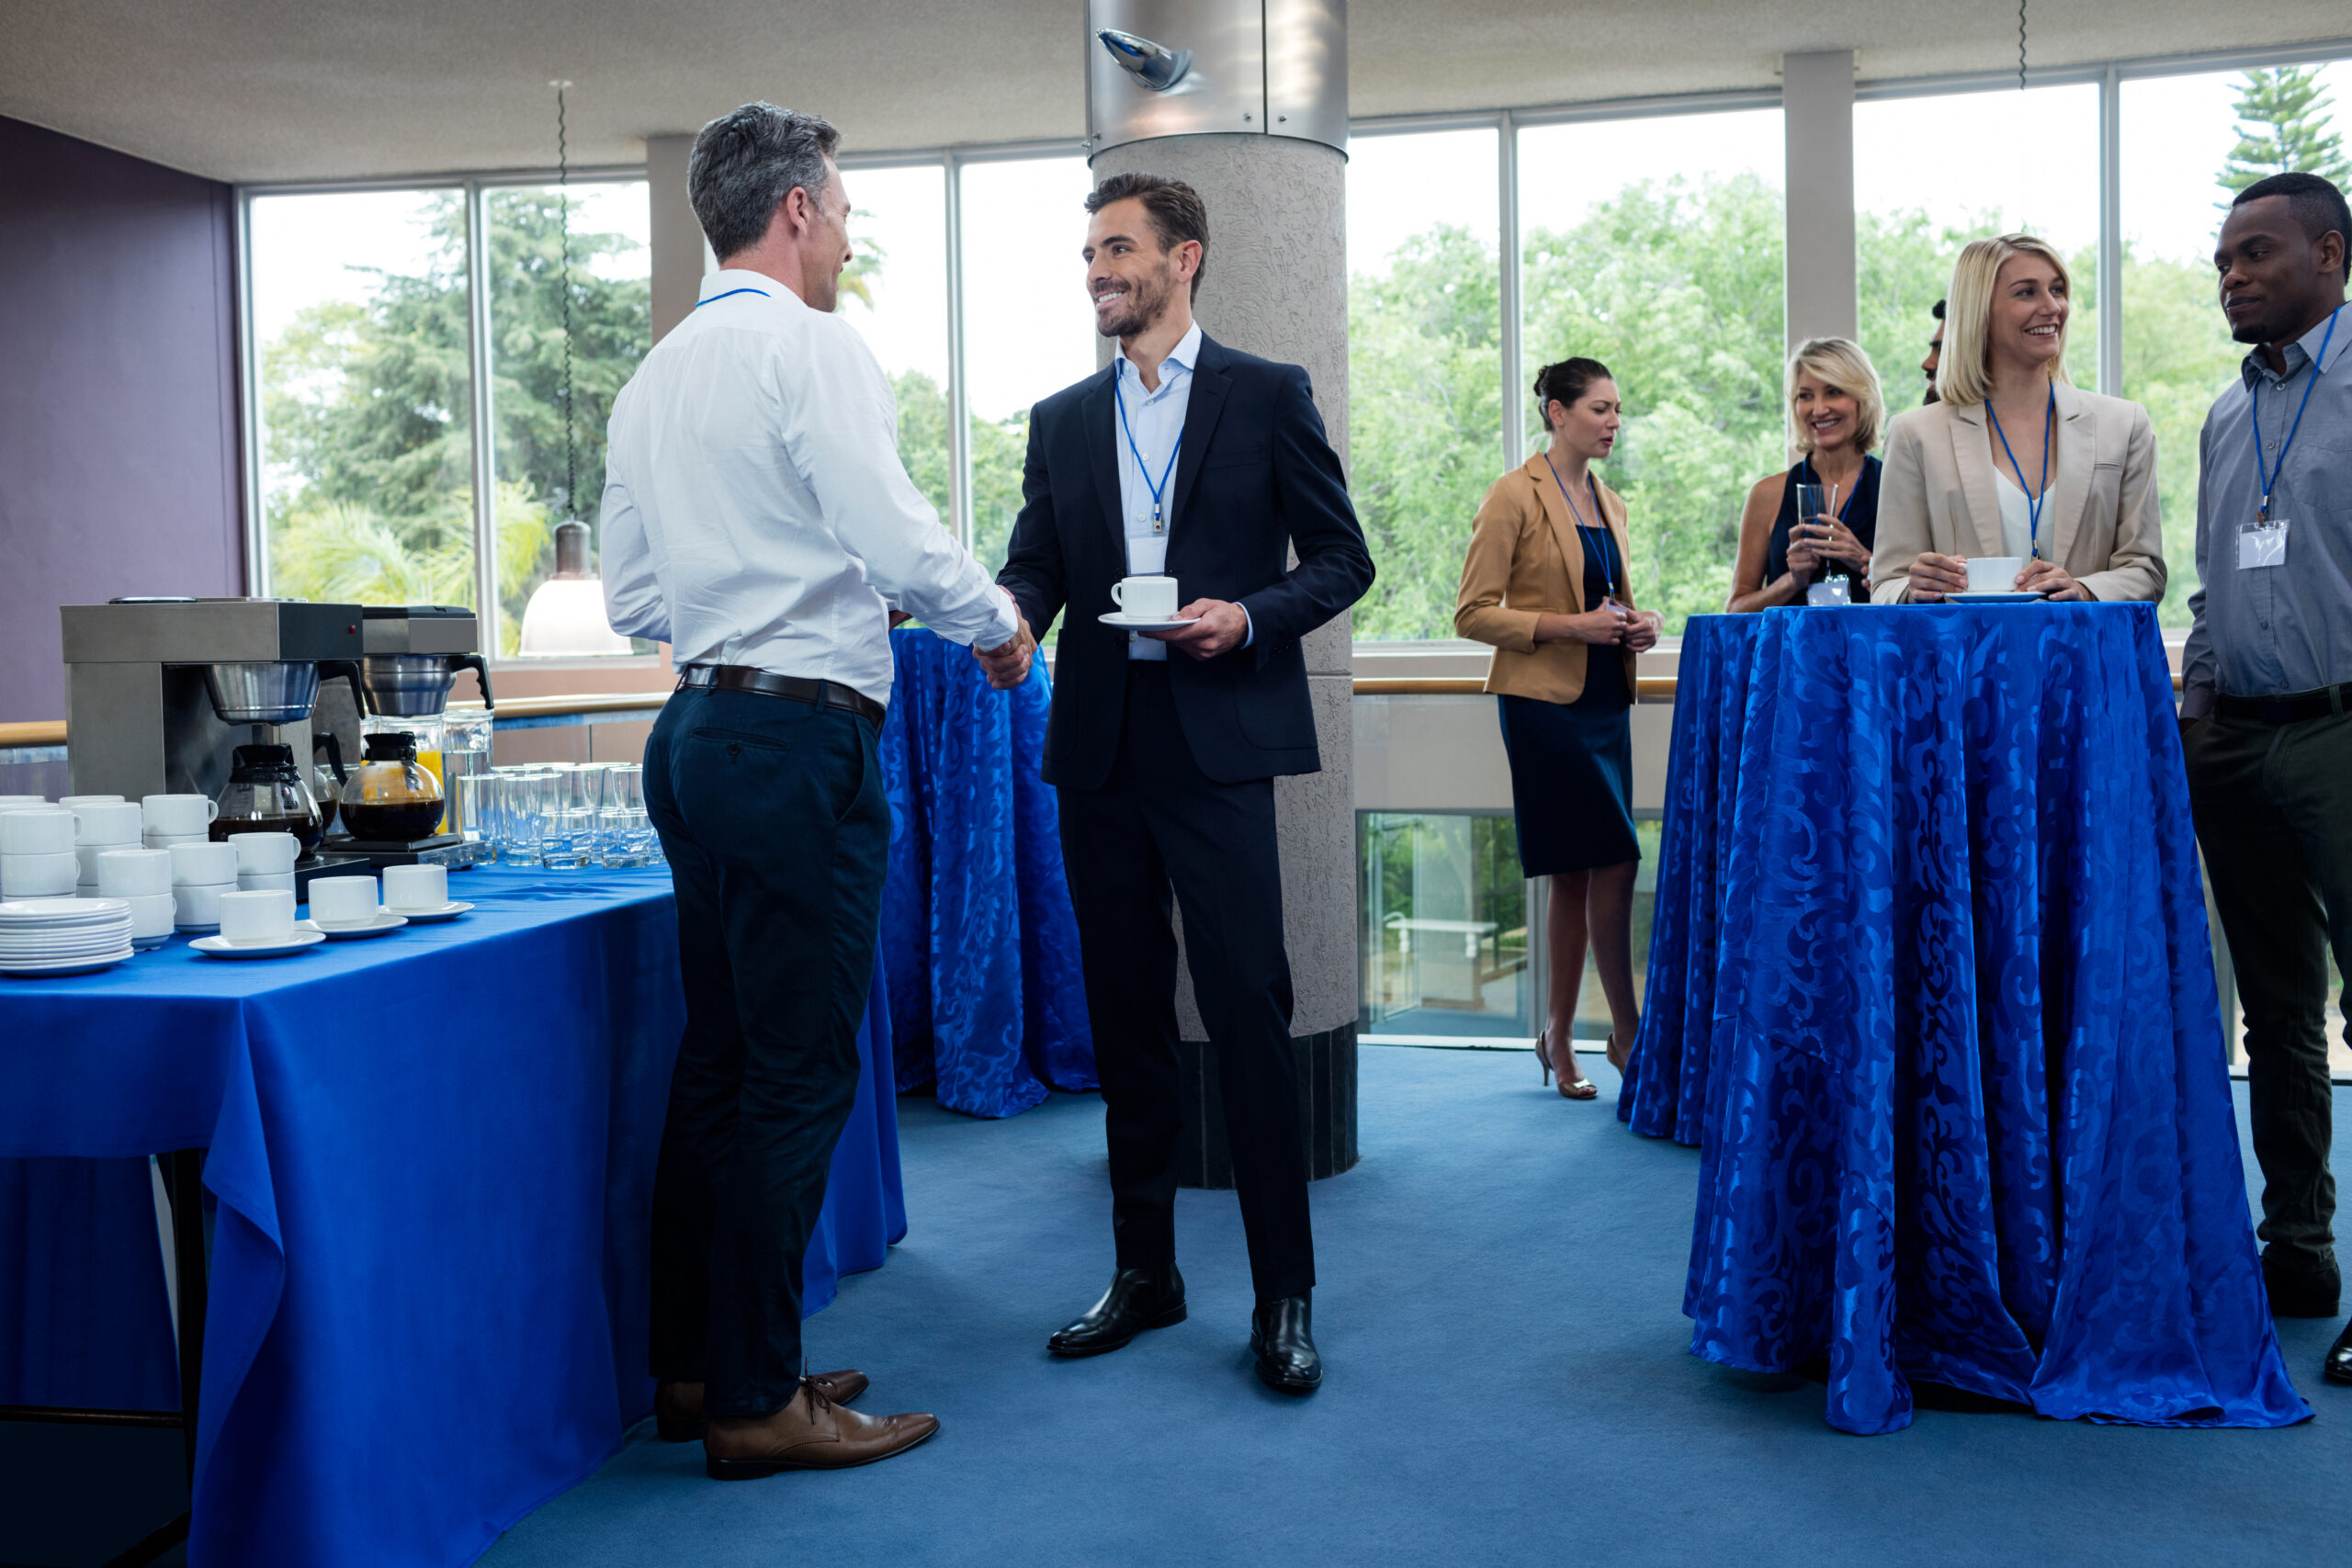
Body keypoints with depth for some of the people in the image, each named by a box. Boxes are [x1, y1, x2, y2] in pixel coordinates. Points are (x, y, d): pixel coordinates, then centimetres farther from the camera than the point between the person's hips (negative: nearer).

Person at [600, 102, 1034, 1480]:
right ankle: (758, 1403, 6)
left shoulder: (655, 380, 17)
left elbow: (633, 602, 19)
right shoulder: (813, 348, -9)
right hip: (799, 736, -9)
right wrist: (1000, 624, -1)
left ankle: (694, 1364, 24)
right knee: (799, 1072, -3)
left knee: (721, 1056, 15)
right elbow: (899, 537, -20)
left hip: (698, 731, 9)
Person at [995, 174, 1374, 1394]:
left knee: (1247, 1008, -7)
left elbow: (1341, 557, 3)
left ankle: (1283, 1294, 4)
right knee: (1124, 1012, 10)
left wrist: (1248, 619, -14)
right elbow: (1036, 562, 11)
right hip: (1098, 745, 5)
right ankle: (1144, 1272, 21)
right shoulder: (1062, 421, 16)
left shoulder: (1267, 396, 4)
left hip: (1217, 741, -4)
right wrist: (1011, 612, -13)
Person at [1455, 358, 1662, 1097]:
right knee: (1614, 861, -12)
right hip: (1545, 702, -8)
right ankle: (1628, 1031, 0)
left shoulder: (1610, 504, 16)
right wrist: (1569, 626, -19)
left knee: (1577, 875, 9)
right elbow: (1473, 613, -11)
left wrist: (1638, 624, 4)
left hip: (1604, 702, 8)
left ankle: (1557, 1037, 17)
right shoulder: (1515, 496, -7)